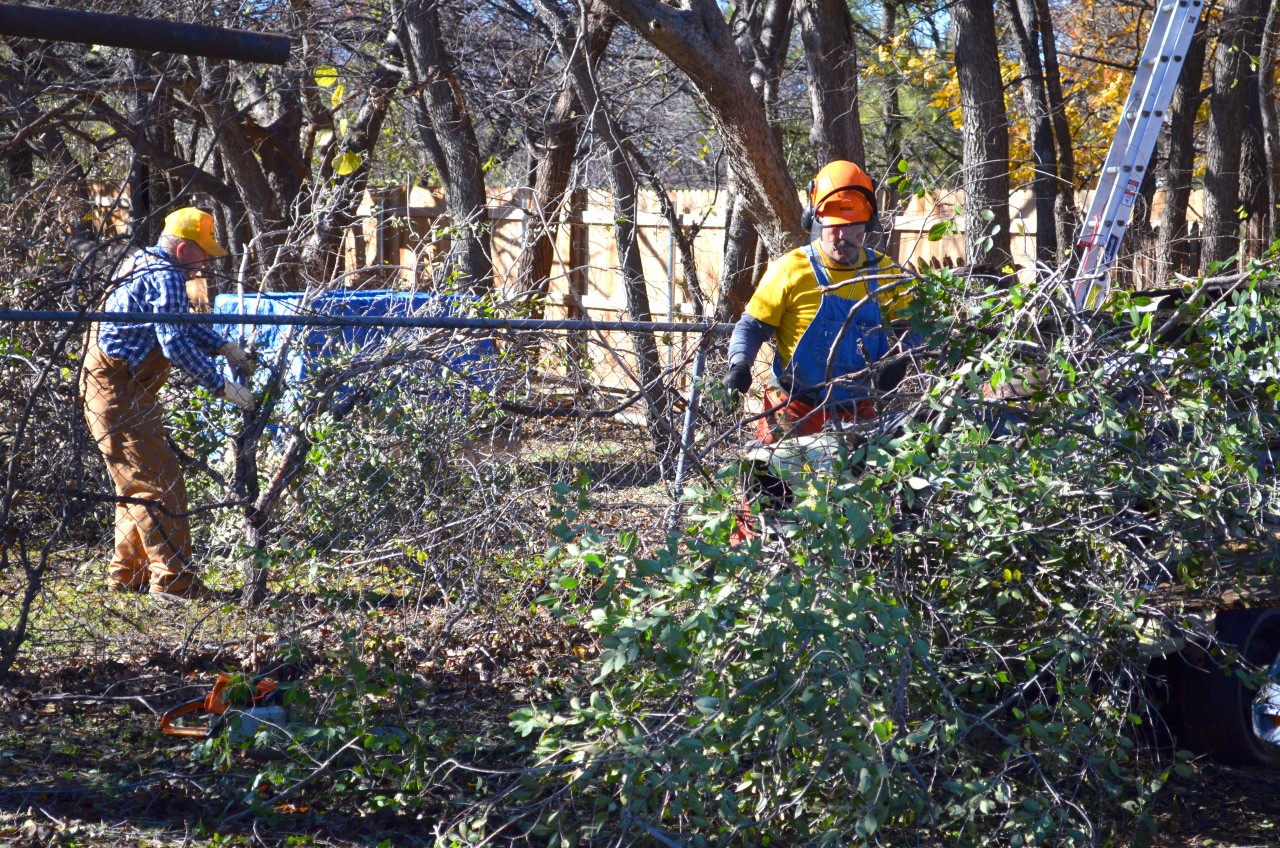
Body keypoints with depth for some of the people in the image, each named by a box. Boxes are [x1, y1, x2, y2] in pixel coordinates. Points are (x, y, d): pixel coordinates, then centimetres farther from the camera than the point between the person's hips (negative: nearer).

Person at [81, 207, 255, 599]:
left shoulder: (144, 264, 17)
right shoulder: (165, 278, -17)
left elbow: (180, 323, 28)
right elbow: (175, 343, -25)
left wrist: (223, 346, 15)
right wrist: (222, 386, -22)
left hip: (107, 387, 11)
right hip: (120, 393, -11)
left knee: (137, 483, 17)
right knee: (160, 482, -11)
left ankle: (127, 573, 23)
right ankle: (173, 578, -13)